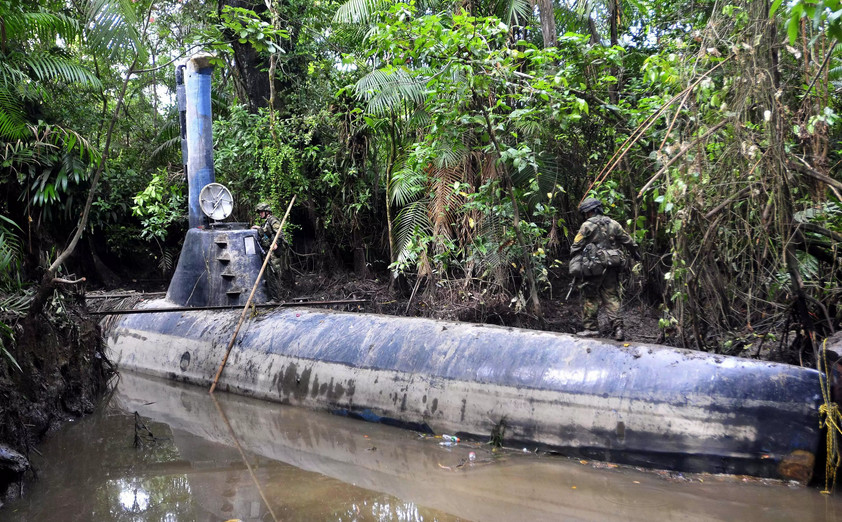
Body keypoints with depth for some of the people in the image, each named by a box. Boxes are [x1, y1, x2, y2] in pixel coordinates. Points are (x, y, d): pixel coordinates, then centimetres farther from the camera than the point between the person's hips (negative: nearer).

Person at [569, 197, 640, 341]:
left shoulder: (587, 226, -5)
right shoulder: (613, 224, 9)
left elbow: (576, 247, -7)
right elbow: (628, 241, 17)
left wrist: (573, 264, 3)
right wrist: (636, 255, 31)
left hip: (594, 267, -4)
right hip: (611, 267, 5)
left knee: (590, 298, 5)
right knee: (612, 297, 7)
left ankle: (591, 328, 6)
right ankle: (618, 328, -1)